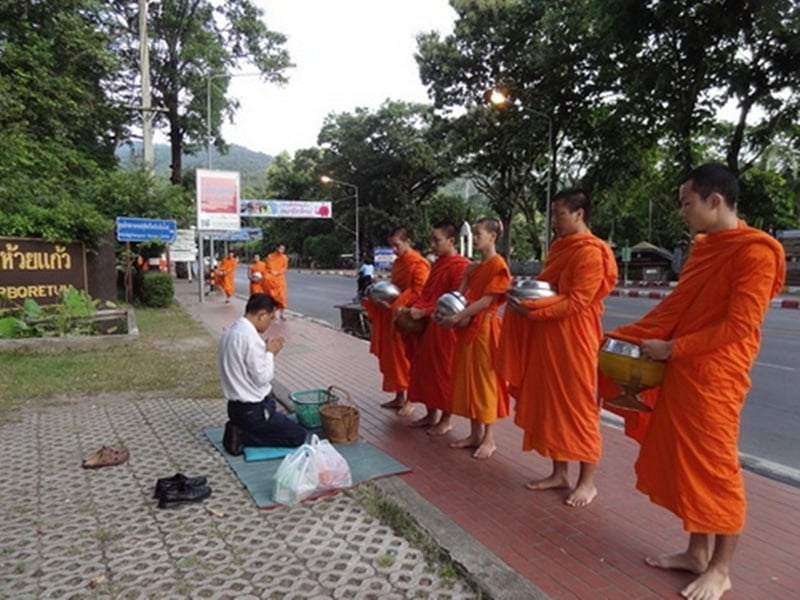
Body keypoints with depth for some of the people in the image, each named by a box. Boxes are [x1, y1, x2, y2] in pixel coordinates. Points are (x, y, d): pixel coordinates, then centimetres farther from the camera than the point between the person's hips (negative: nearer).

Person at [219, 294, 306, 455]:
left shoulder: (231, 331, 6)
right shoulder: (250, 336, -25)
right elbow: (262, 378, -21)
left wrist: (266, 351, 5)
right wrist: (270, 353, -7)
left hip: (236, 406, 10)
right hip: (253, 410, -10)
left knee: (286, 427, 24)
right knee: (298, 435, 1)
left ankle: (239, 429, 10)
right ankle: (242, 436, -3)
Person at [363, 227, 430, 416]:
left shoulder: (419, 264, -14)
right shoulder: (397, 263, 14)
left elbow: (418, 293, -20)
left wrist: (396, 305, -24)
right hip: (392, 316, 9)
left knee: (406, 358, -1)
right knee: (393, 357, 12)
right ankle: (399, 397, 24)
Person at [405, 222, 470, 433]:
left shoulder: (461, 265, -15)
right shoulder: (437, 263, 14)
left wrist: (424, 312, -20)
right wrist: (415, 307, -3)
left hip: (446, 327, -9)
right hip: (429, 325, 9)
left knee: (444, 372, 1)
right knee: (425, 369, 13)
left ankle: (445, 420, 16)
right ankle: (431, 414, 27)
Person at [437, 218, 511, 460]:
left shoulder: (498, 266, -11)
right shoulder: (472, 268, 14)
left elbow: (487, 301, -18)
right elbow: (462, 296, 9)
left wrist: (458, 317, -21)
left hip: (485, 328, -8)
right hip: (469, 327, 8)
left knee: (485, 380, -1)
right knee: (469, 379, 11)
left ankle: (489, 438, 10)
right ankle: (475, 434, 21)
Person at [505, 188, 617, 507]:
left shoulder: (591, 252, -13)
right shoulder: (559, 248, 15)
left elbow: (576, 302, -19)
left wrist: (531, 310, -20)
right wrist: (524, 296, 2)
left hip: (575, 340, -9)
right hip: (548, 337, 9)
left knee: (578, 406, 1)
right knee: (552, 404, 12)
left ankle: (587, 481, 15)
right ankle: (559, 473, 25)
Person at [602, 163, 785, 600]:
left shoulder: (755, 251, -13)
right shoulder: (702, 248, 14)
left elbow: (739, 325, -17)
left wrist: (671, 349, -15)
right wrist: (625, 337, 10)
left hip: (714, 377, -8)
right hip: (682, 371, 8)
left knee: (714, 468, 2)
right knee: (684, 462, 13)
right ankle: (697, 552, 28)